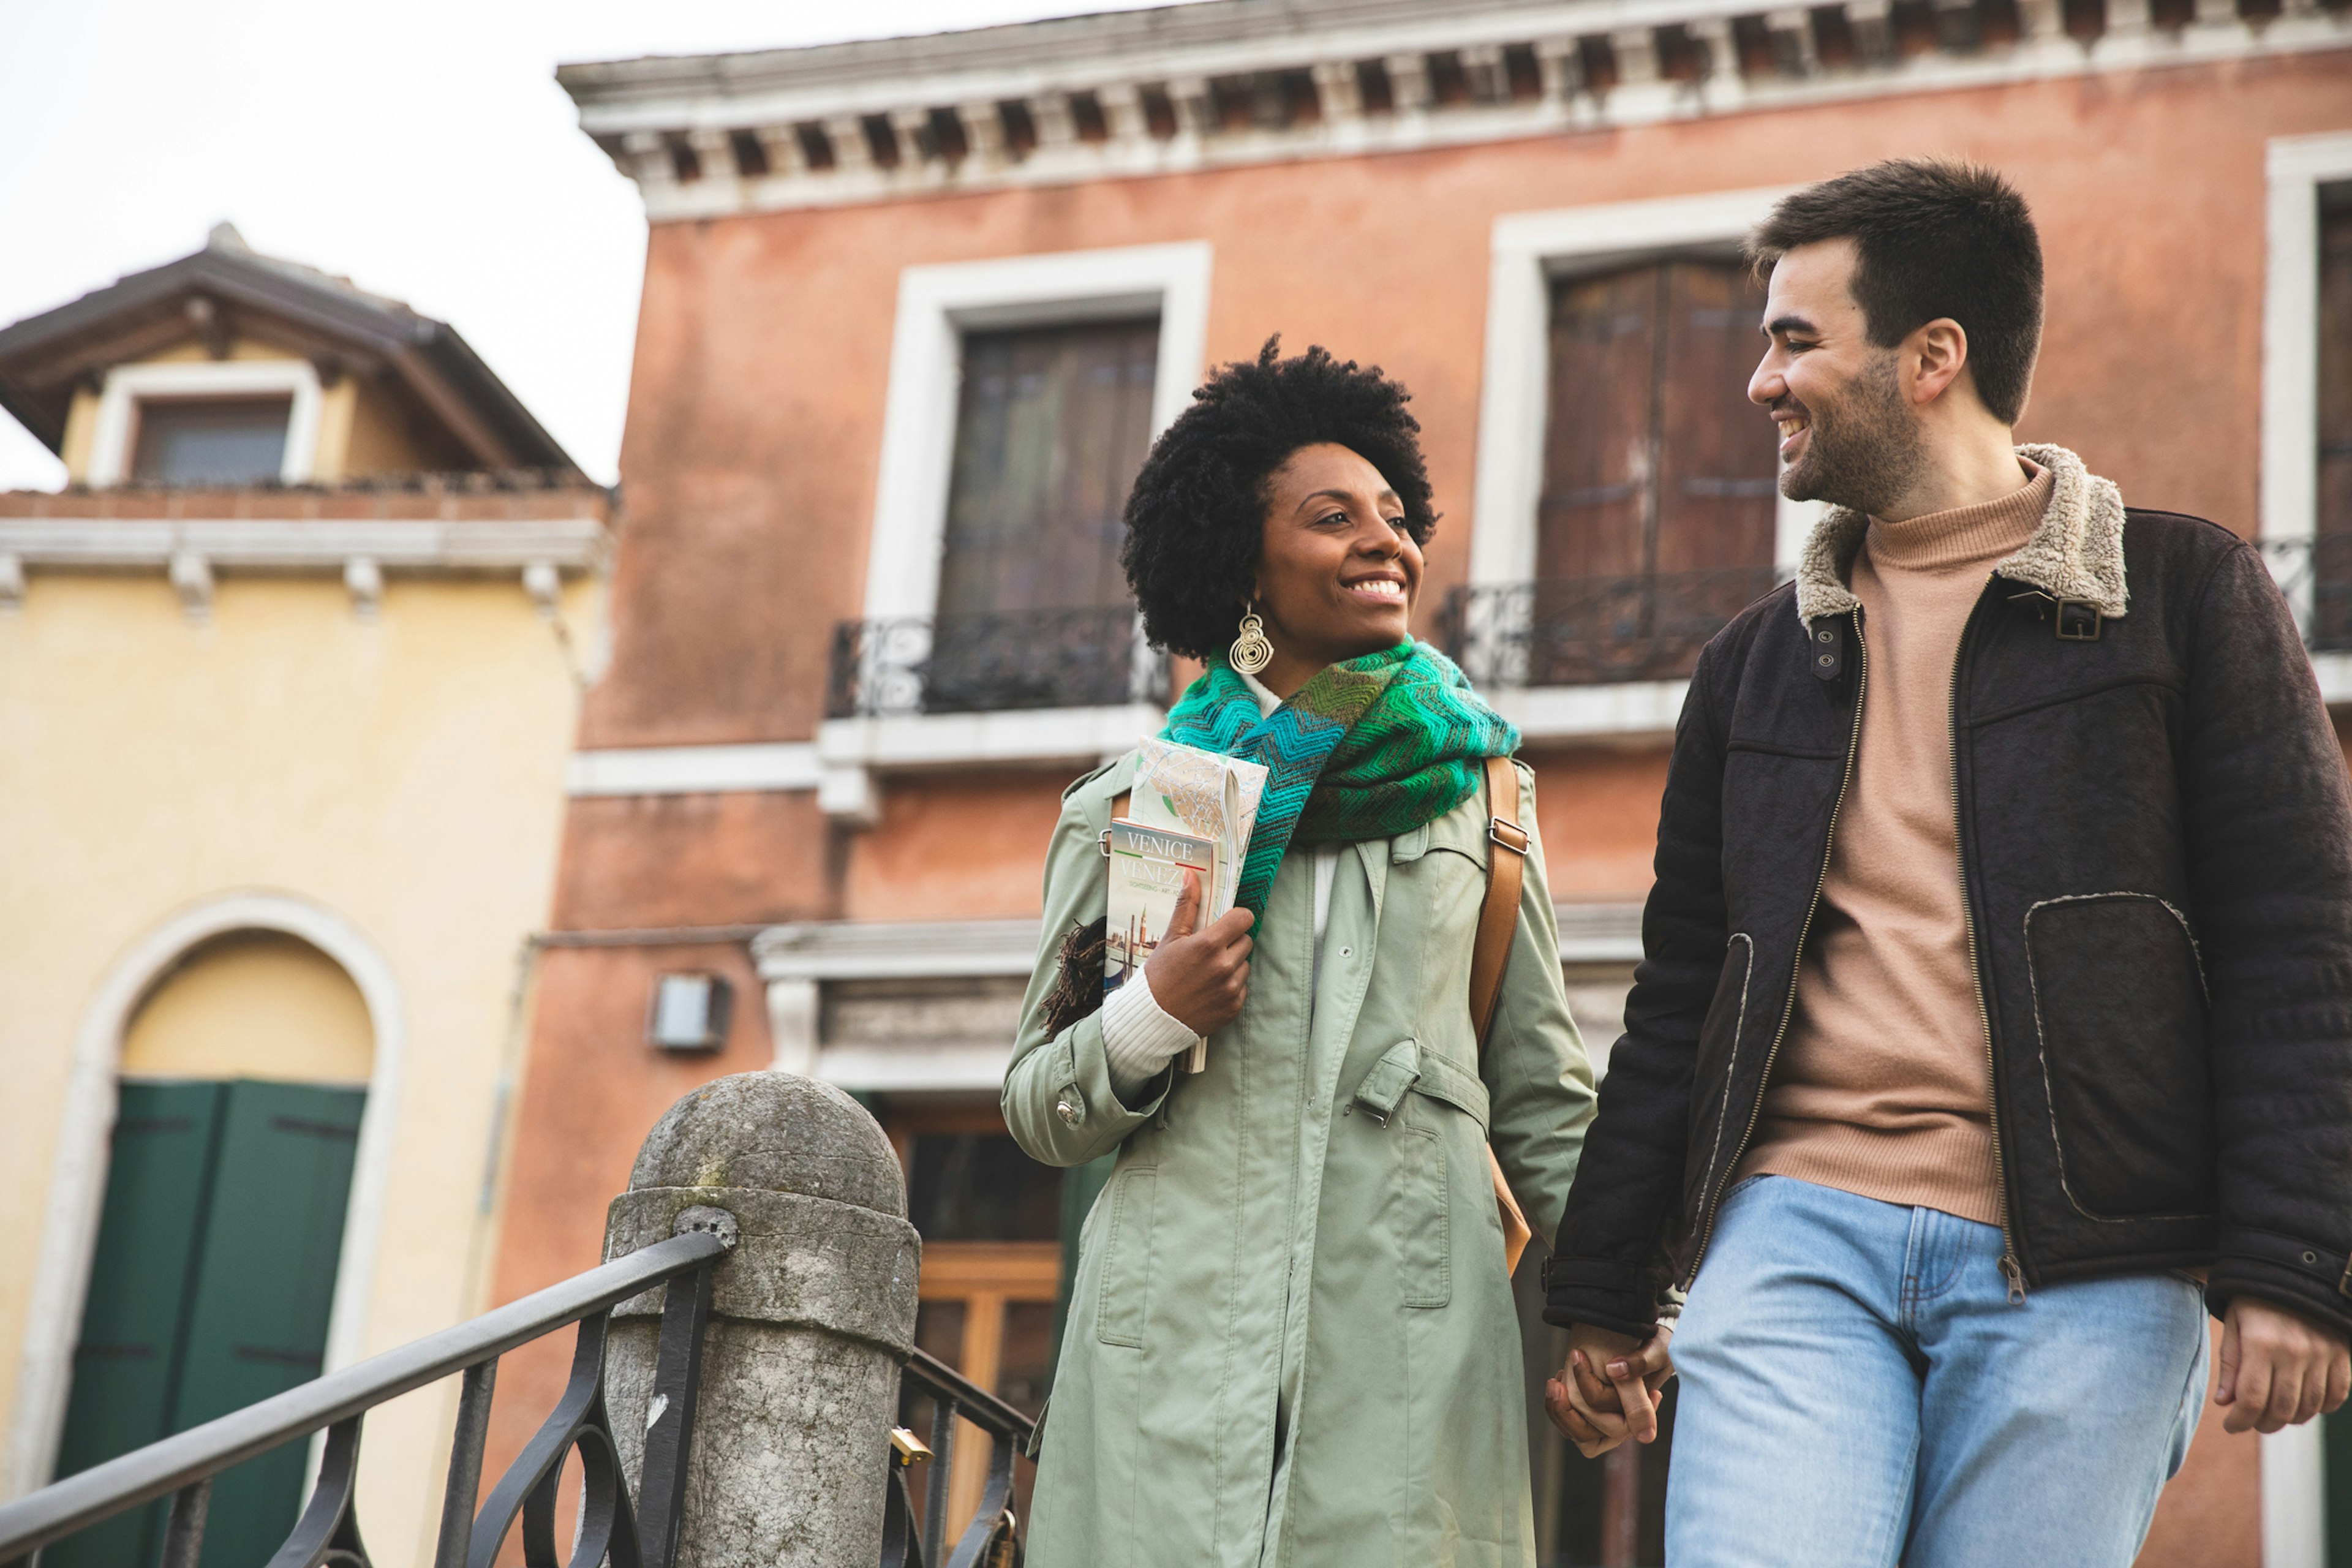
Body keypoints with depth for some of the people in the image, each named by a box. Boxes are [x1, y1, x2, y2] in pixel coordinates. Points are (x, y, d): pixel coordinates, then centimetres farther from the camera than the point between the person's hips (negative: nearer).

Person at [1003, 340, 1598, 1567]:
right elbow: (1036, 1112, 12)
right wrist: (1146, 1021, -8)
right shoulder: (1126, 807, 10)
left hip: (1409, 1324, 1)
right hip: (1177, 1323, 0)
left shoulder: (1474, 786, 13)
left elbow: (1543, 1096, 14)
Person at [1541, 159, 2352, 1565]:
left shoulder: (2185, 591, 5)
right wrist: (1605, 1288, 17)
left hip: (2079, 1272, -3)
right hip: (1798, 1235, 3)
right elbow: (1682, 988, 20)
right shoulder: (1758, 659, 18)